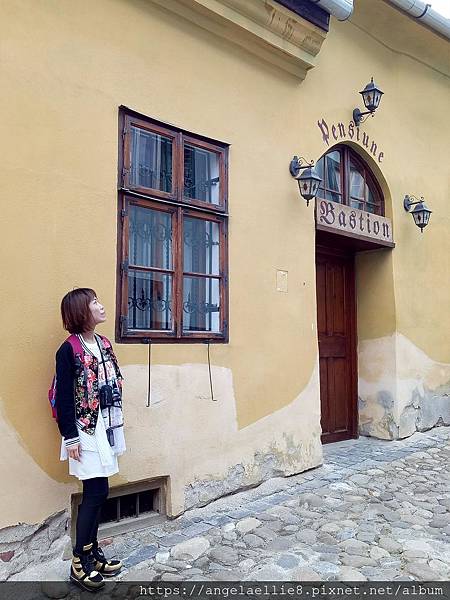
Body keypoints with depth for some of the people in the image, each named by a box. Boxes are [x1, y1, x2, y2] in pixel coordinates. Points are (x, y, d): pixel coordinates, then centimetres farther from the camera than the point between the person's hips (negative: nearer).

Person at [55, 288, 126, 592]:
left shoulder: (104, 343, 8)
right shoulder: (69, 349, -12)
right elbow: (63, 396, -12)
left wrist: (116, 425, 15)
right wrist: (70, 438, -13)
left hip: (107, 427, 7)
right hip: (85, 430, -6)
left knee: (96, 492, 12)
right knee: (98, 491, -4)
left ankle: (92, 549, 26)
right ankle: (80, 561, 12)